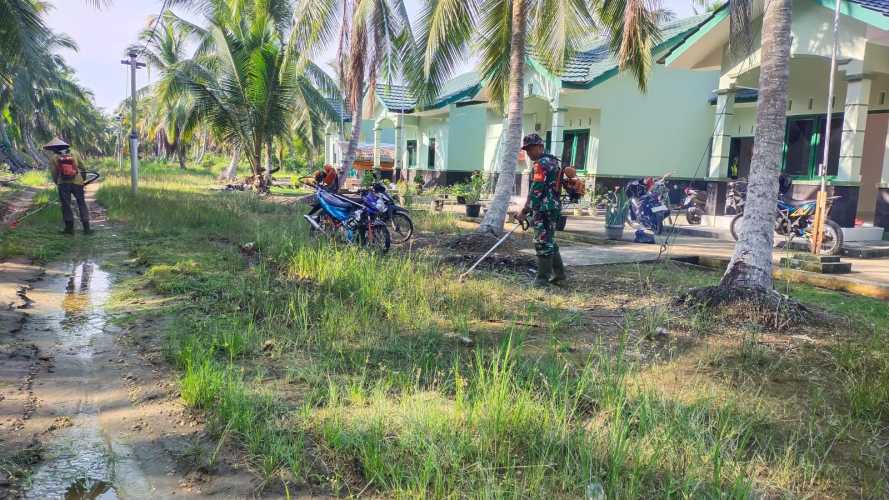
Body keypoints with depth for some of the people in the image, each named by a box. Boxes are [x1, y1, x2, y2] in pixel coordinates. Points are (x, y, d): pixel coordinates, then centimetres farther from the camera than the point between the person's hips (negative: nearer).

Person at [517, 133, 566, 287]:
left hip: (544, 209, -10)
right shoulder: (552, 161, 17)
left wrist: (525, 211, -17)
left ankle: (543, 278, 0)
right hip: (553, 207, 10)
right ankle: (559, 274, 22)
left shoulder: (541, 164, -15)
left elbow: (536, 191, -20)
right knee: (550, 242, 17)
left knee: (543, 243, -5)